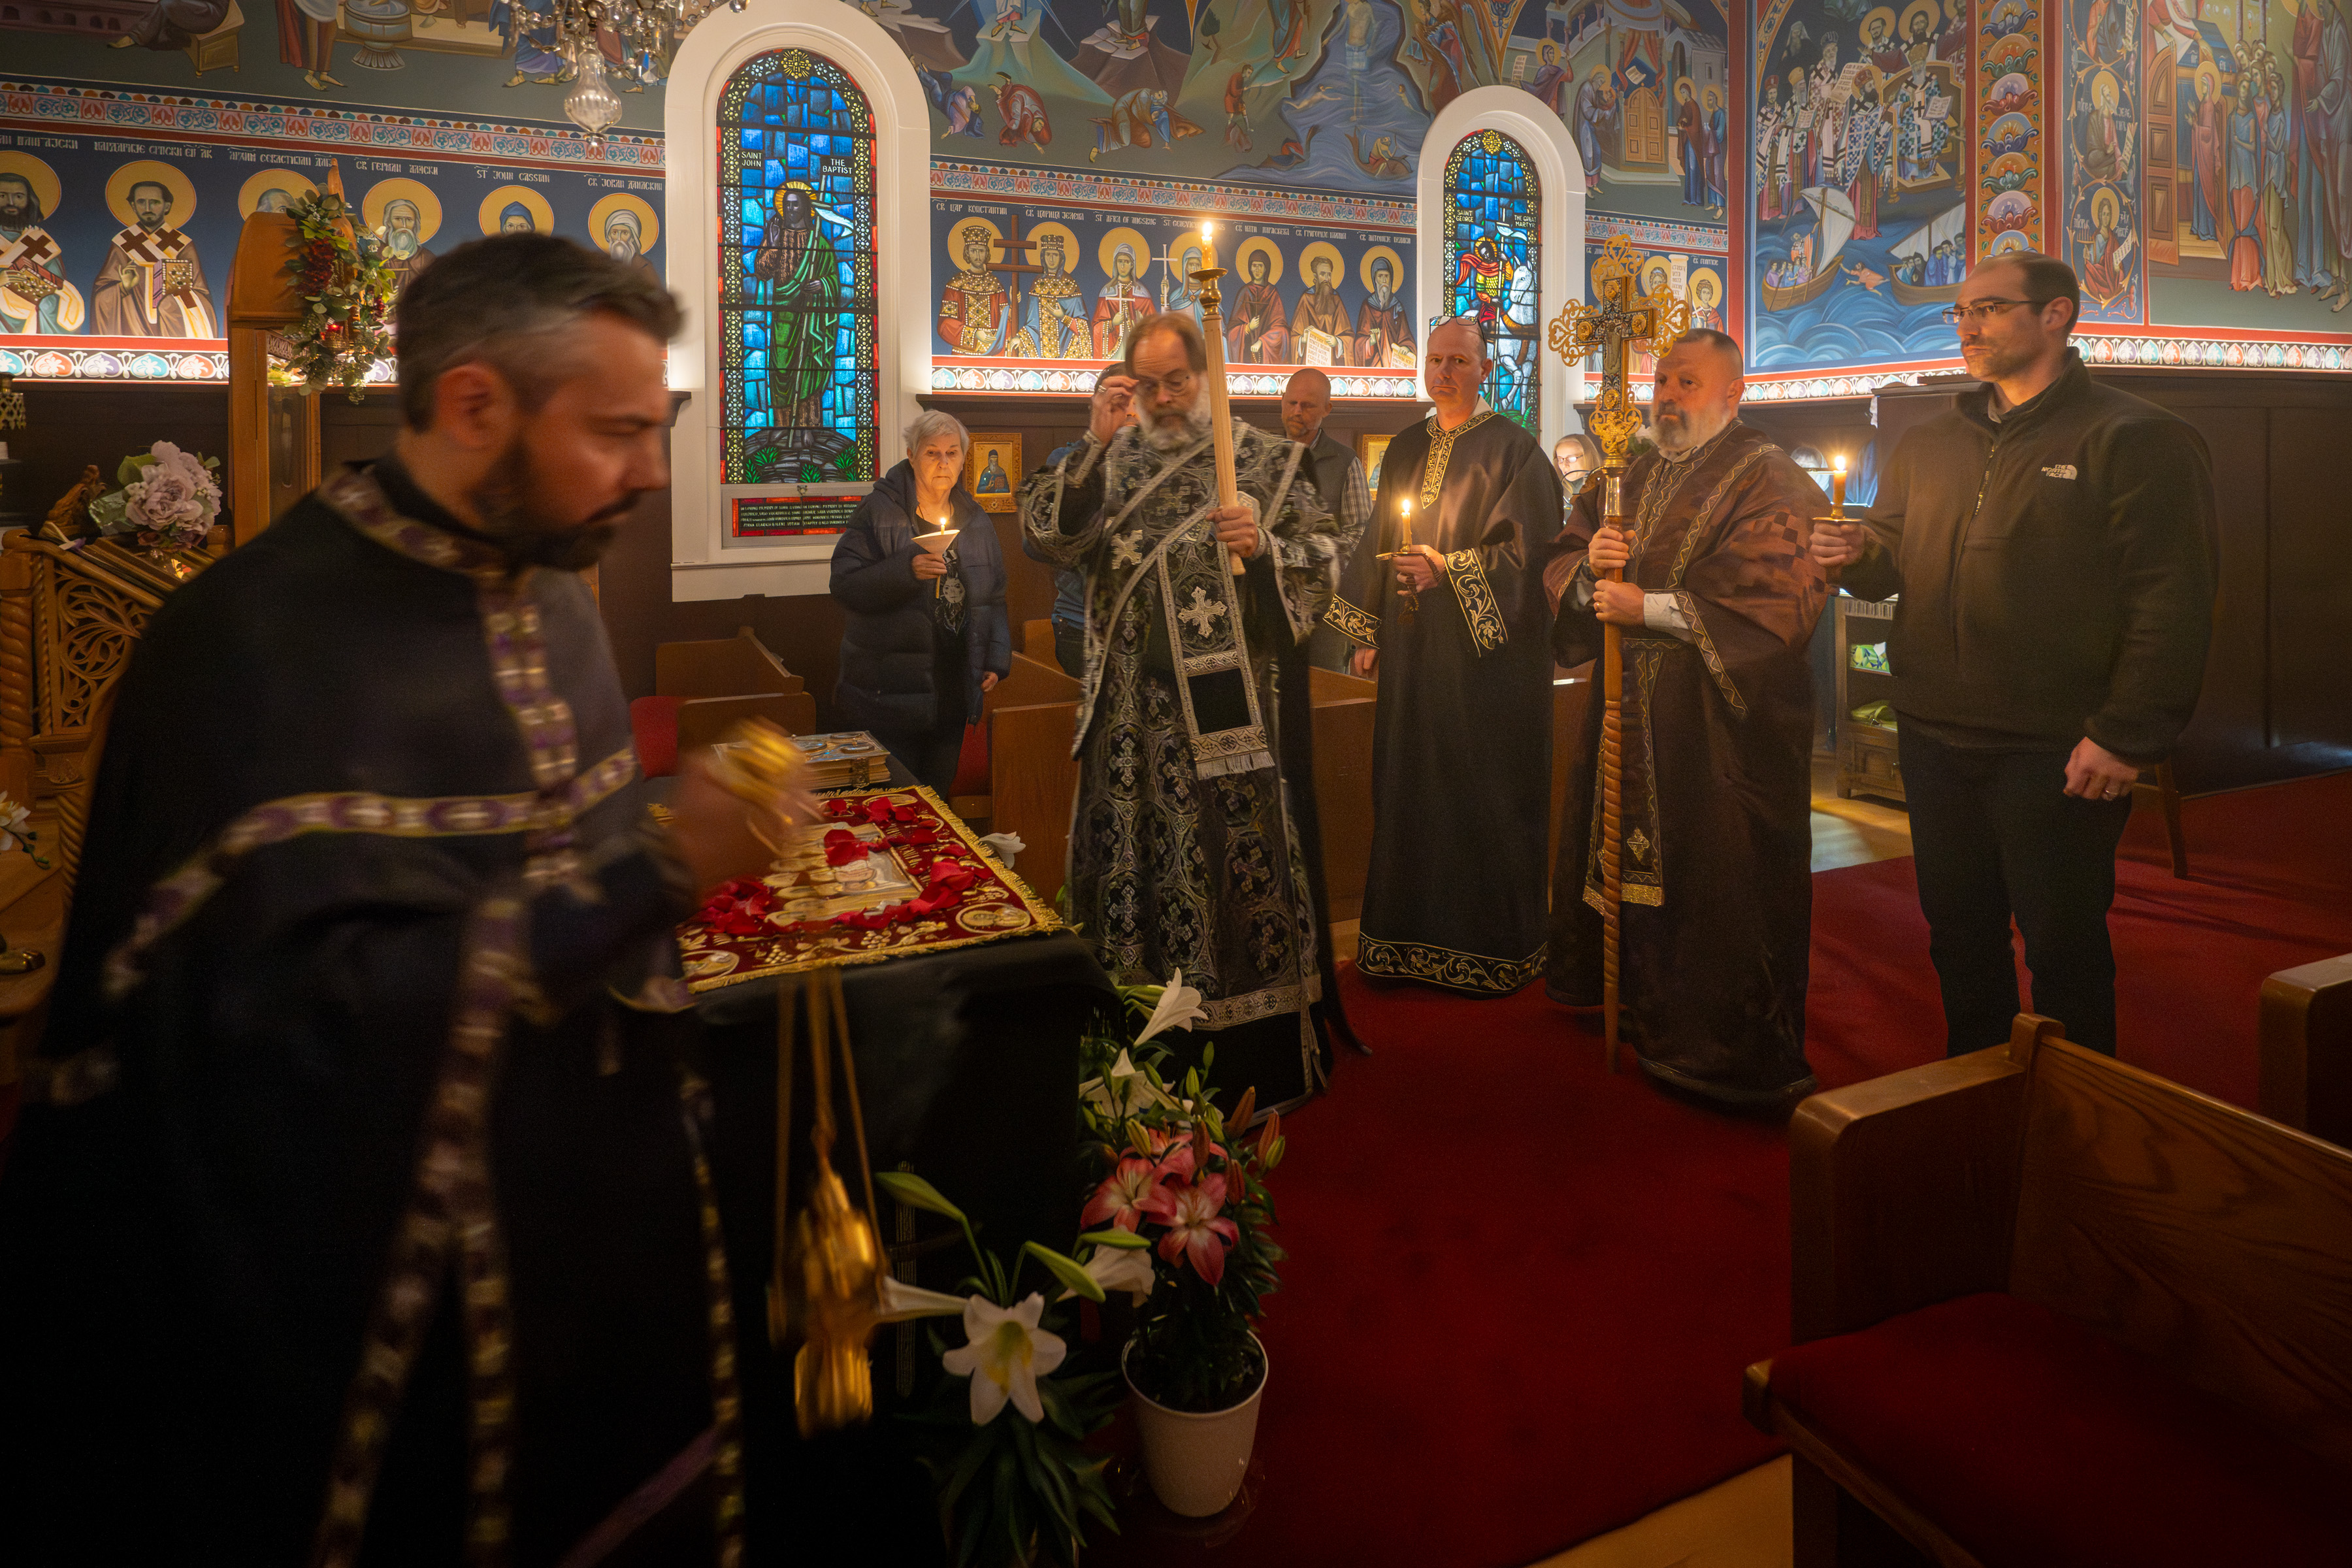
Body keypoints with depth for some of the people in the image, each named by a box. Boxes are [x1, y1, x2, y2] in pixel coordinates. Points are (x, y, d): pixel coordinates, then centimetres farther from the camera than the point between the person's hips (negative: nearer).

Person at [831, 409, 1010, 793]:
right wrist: (906, 570, -25)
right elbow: (845, 585, -12)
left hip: (952, 688, 5)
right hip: (891, 688, -4)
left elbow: (994, 598, 17)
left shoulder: (976, 521, 11)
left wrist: (996, 660, 7)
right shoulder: (879, 512, -5)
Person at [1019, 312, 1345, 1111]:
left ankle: (1253, 1069, 15)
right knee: (1133, 862, 7)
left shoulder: (1265, 459, 5)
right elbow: (1047, 533, -3)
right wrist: (1095, 445, -12)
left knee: (1235, 866, 1)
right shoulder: (1108, 458, 10)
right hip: (1131, 710, 3)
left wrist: (1264, 547, -16)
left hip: (1225, 708, -2)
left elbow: (1324, 558, 3)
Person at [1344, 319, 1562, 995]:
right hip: (1412, 653, 5)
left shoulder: (1512, 449, -4)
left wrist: (1448, 570, -17)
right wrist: (1371, 632, 12)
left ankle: (1492, 945, 12)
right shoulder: (1404, 450, 14)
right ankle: (1412, 937, 18)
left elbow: (1527, 548, -10)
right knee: (1410, 784, 7)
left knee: (1484, 793, 0)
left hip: (1486, 653, -5)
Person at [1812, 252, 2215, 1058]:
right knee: (1958, 933, 16)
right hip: (1935, 740, 6)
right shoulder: (1927, 445, 14)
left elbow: (2171, 603, -12)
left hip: (2059, 753, -6)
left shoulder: (2136, 439, -5)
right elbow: (1897, 552, 20)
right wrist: (1857, 554, -5)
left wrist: (2126, 736, -19)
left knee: (2063, 946, 5)